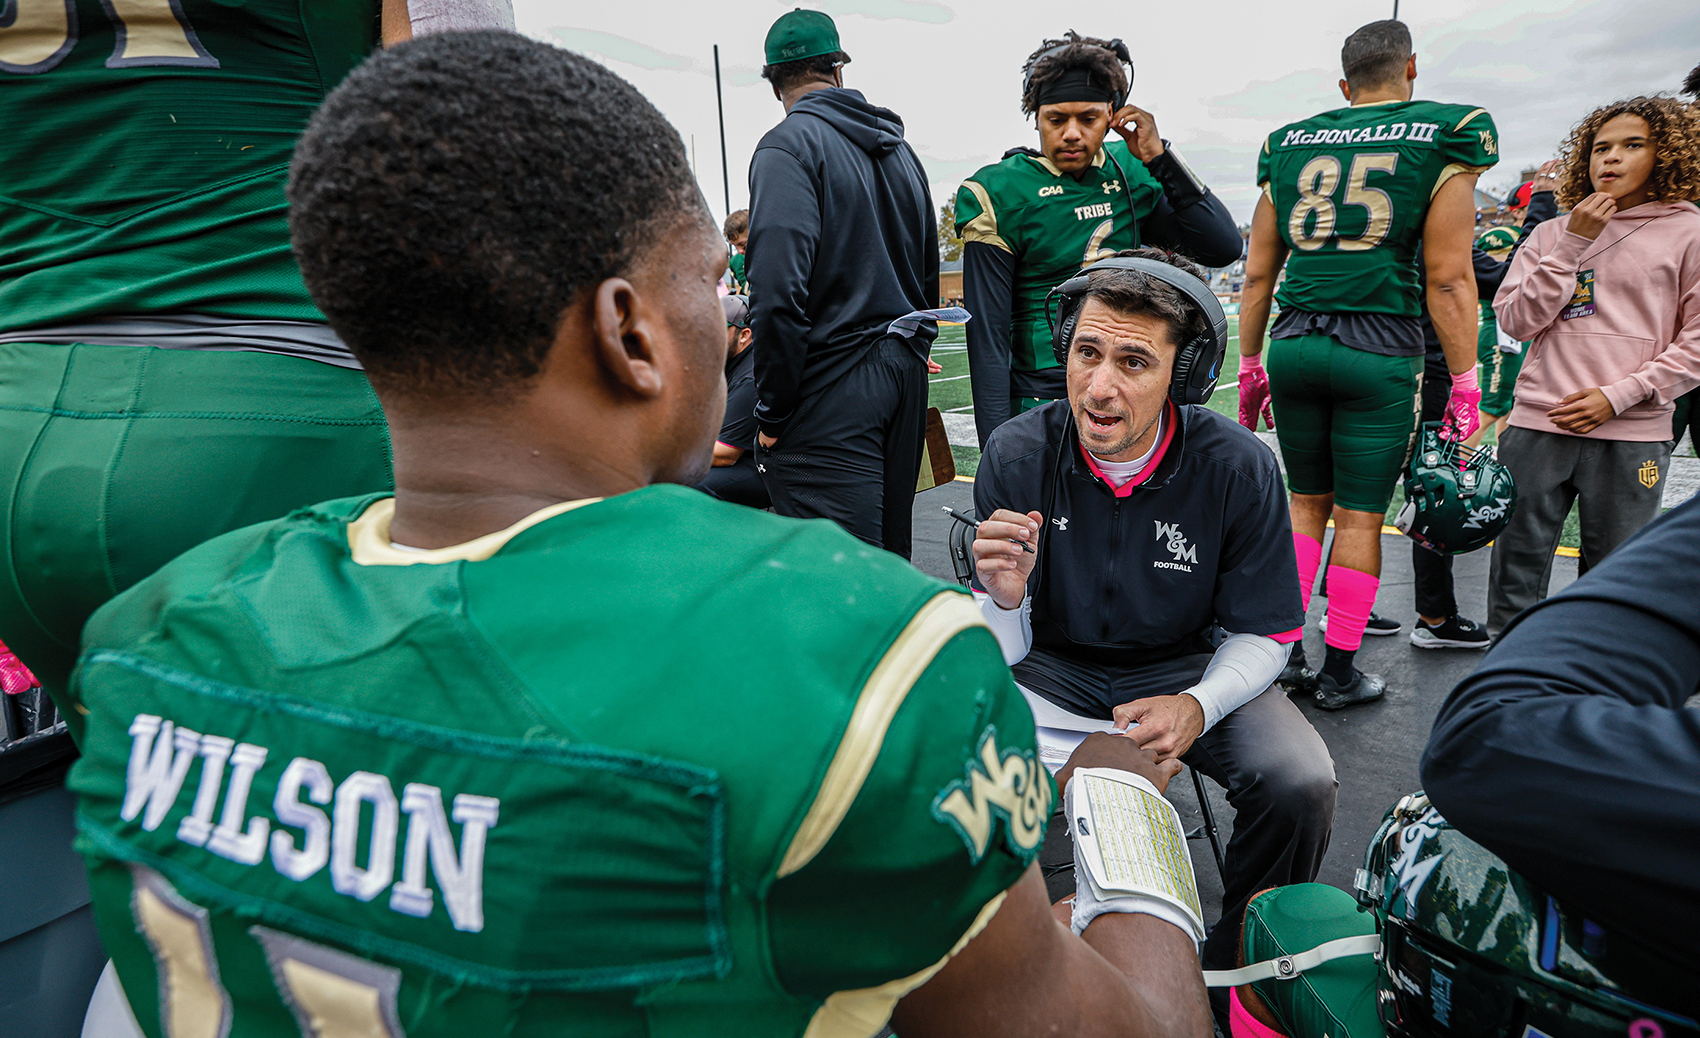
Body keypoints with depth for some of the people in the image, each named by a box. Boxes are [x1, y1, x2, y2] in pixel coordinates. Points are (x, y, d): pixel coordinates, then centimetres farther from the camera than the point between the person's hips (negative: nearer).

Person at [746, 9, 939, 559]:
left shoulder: (789, 145, -9)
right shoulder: (899, 148, 16)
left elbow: (778, 290, -21)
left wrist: (772, 410, -13)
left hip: (832, 389, -8)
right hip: (906, 377, 8)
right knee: (891, 557, 17)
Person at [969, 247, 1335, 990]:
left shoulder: (1238, 467, -17)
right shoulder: (1015, 455, -16)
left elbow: (1264, 635, -6)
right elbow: (1002, 653, -10)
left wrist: (1199, 705, -26)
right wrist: (1004, 600, -35)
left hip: (1185, 667, 1)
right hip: (1055, 664, 0)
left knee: (1300, 785, -24)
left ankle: (1237, 957, 10)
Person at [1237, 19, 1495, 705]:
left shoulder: (1288, 147, 11)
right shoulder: (1440, 142, 1)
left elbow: (1257, 275, 12)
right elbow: (1447, 280, -5)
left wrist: (1250, 365, 20)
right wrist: (1464, 383, 0)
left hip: (1294, 344, 4)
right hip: (1380, 350, -3)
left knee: (1307, 503, 16)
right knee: (1359, 517, 5)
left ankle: (1282, 655, 17)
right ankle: (1338, 673, 15)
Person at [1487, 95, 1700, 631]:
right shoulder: (1552, 234, 10)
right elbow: (1516, 320, 0)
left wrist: (1619, 396, -10)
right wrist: (1574, 243, -5)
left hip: (1631, 436, -1)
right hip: (1537, 427, 1)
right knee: (1515, 571, 5)